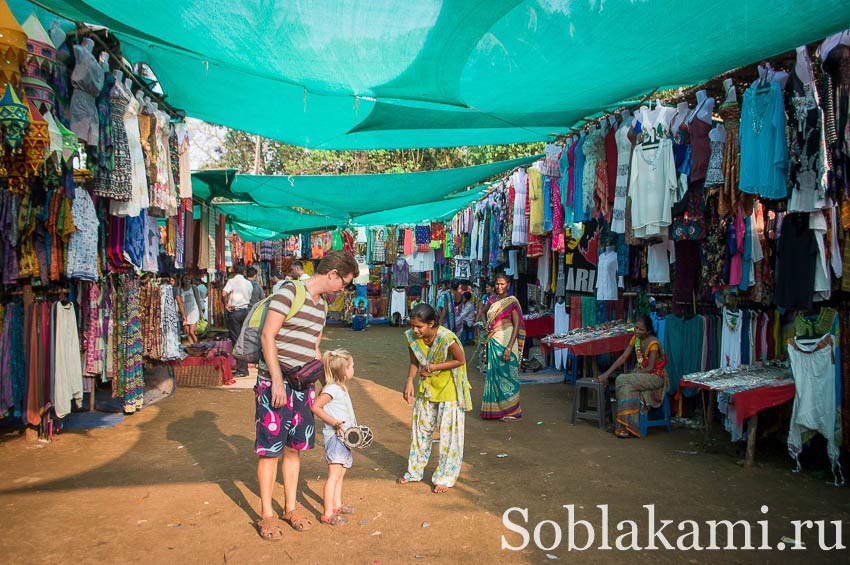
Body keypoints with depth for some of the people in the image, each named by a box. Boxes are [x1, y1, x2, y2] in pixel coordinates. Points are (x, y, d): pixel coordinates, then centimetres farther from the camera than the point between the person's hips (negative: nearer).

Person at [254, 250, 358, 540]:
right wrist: (277, 381, -18)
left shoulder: (321, 304, 13)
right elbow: (267, 336, -15)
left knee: (294, 447, 14)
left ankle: (291, 507, 28)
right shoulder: (289, 292, -12)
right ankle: (266, 514, 16)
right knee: (270, 449, 2)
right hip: (275, 383, -7)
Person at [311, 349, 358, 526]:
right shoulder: (332, 388, -16)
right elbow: (315, 407, -24)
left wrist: (354, 426, 15)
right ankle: (328, 513, -10)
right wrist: (334, 422, -25)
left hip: (344, 436, 10)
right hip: (334, 436, -10)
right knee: (334, 474, -12)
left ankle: (337, 505, 30)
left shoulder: (341, 388, 15)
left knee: (340, 473, 18)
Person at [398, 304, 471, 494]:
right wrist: (409, 381, -18)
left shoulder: (446, 338, -30)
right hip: (427, 388, 6)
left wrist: (433, 367, -23)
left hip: (448, 388, -5)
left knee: (448, 433, 3)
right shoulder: (411, 337, -13)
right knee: (421, 429, 15)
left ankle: (445, 478, 18)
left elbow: (461, 360, -17)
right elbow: (414, 363, -1)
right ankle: (415, 471, 32)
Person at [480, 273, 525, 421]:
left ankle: (511, 411, 8)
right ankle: (496, 408, 18)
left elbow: (517, 325, -13)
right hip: (493, 343, 7)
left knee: (506, 375, -2)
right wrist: (488, 346, 15)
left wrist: (509, 348, -21)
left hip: (505, 342, -6)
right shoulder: (493, 302, 14)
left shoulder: (512, 301, -7)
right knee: (494, 375, 9)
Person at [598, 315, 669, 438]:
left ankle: (626, 426, -21)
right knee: (629, 387, -26)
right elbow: (623, 358, 2)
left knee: (622, 380, -26)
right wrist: (607, 373, -5)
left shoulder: (653, 343, -17)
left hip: (655, 377, -6)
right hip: (641, 374, 6)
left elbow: (650, 368, -18)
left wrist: (631, 374, -18)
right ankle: (628, 426, -21)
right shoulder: (636, 338, 4)